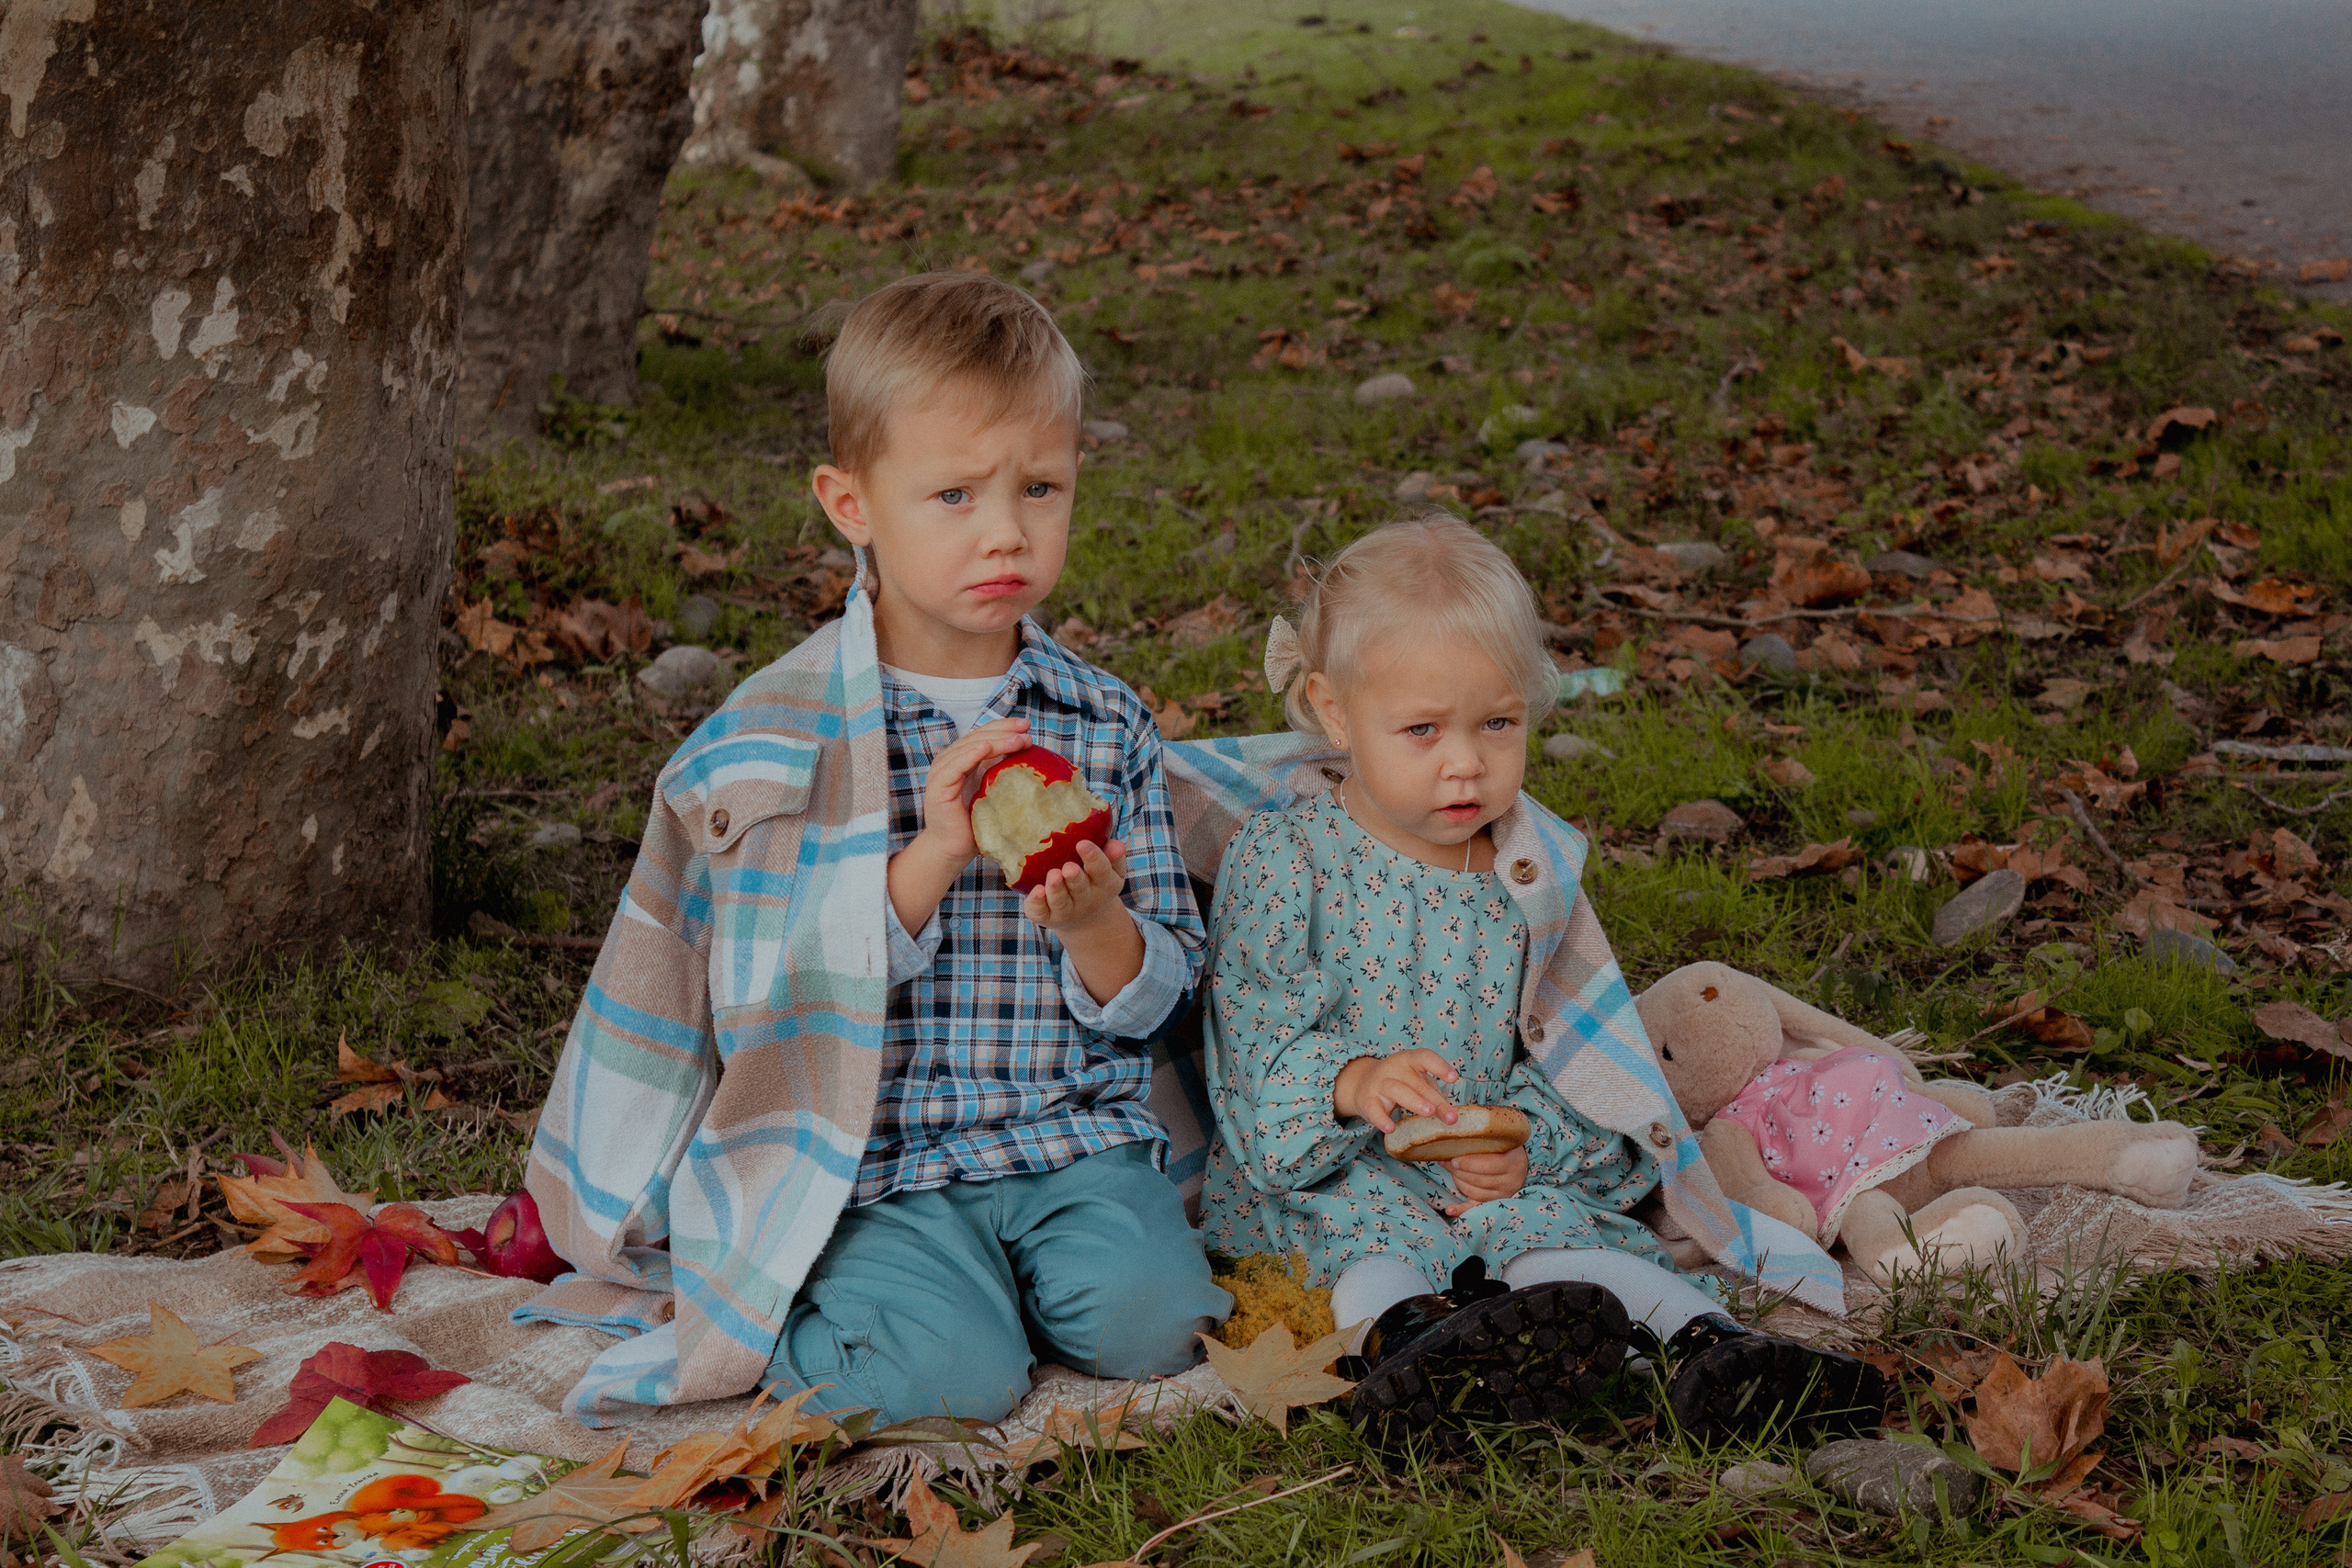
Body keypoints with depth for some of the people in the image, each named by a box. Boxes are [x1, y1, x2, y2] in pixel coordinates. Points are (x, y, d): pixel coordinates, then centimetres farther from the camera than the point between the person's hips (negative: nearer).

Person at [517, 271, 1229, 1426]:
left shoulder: (1106, 726, 5)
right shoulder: (779, 733, -6)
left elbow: (1152, 998, 6)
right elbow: (782, 994, -12)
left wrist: (1095, 923, -18)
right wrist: (929, 859, -24)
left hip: (1068, 1132, 3)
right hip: (869, 1157, -3)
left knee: (1146, 1318, -22)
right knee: (952, 1372, -25)